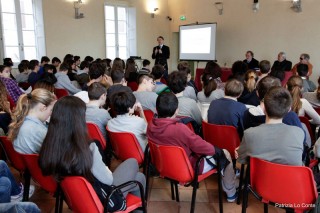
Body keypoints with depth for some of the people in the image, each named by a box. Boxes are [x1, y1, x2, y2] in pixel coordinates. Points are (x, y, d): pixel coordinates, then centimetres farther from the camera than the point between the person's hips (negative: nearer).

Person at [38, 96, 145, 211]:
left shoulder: (48, 147, -16)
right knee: (133, 162, 20)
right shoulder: (88, 149, -36)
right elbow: (108, 179, -20)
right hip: (101, 198, -6)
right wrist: (107, 169, 2)